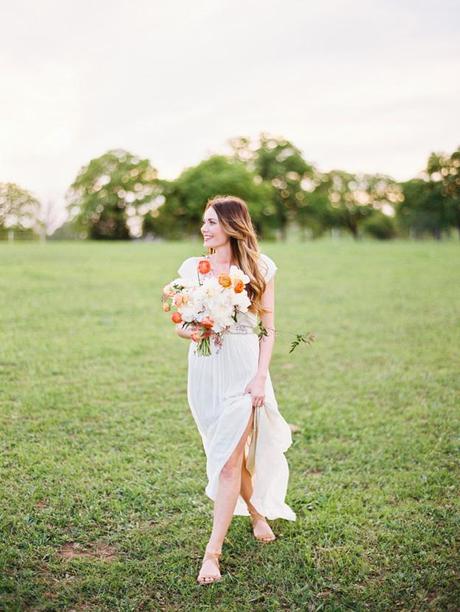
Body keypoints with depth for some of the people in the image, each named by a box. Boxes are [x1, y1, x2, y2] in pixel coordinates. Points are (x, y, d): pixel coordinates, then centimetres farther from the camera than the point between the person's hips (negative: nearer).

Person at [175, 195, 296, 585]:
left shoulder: (260, 269, -1)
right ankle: (257, 513, 40)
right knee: (228, 454, 15)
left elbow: (269, 328, -1)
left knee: (229, 461, -7)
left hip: (244, 369, -4)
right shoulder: (192, 268, 6)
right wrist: (191, 330, -15)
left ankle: (213, 551, 1)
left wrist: (260, 376, -10)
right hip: (204, 369, 4)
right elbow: (180, 324, 9)